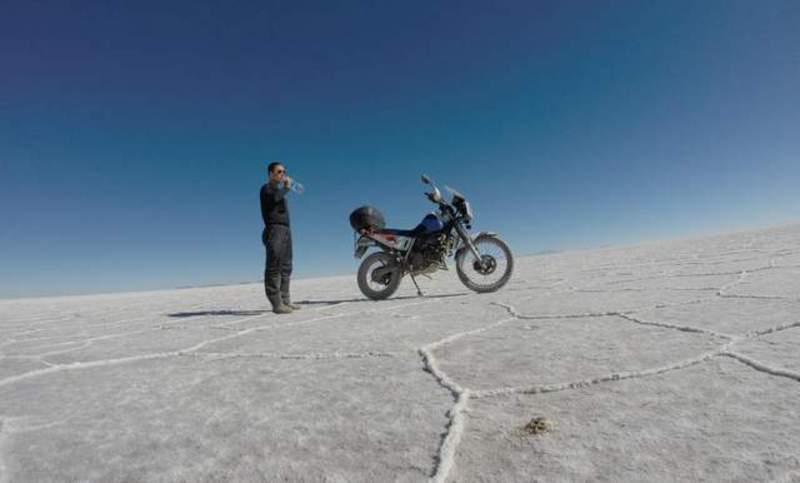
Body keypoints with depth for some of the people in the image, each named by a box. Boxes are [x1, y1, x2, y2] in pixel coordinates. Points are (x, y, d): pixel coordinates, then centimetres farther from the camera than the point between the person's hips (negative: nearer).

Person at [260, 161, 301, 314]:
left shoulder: (279, 190, 25)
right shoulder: (267, 188, 0)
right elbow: (274, 198, -23)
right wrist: (286, 187, -11)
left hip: (285, 230, 9)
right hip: (274, 229, -9)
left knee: (286, 267, 7)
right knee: (274, 267, -12)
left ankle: (285, 300, 11)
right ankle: (277, 304, -15)